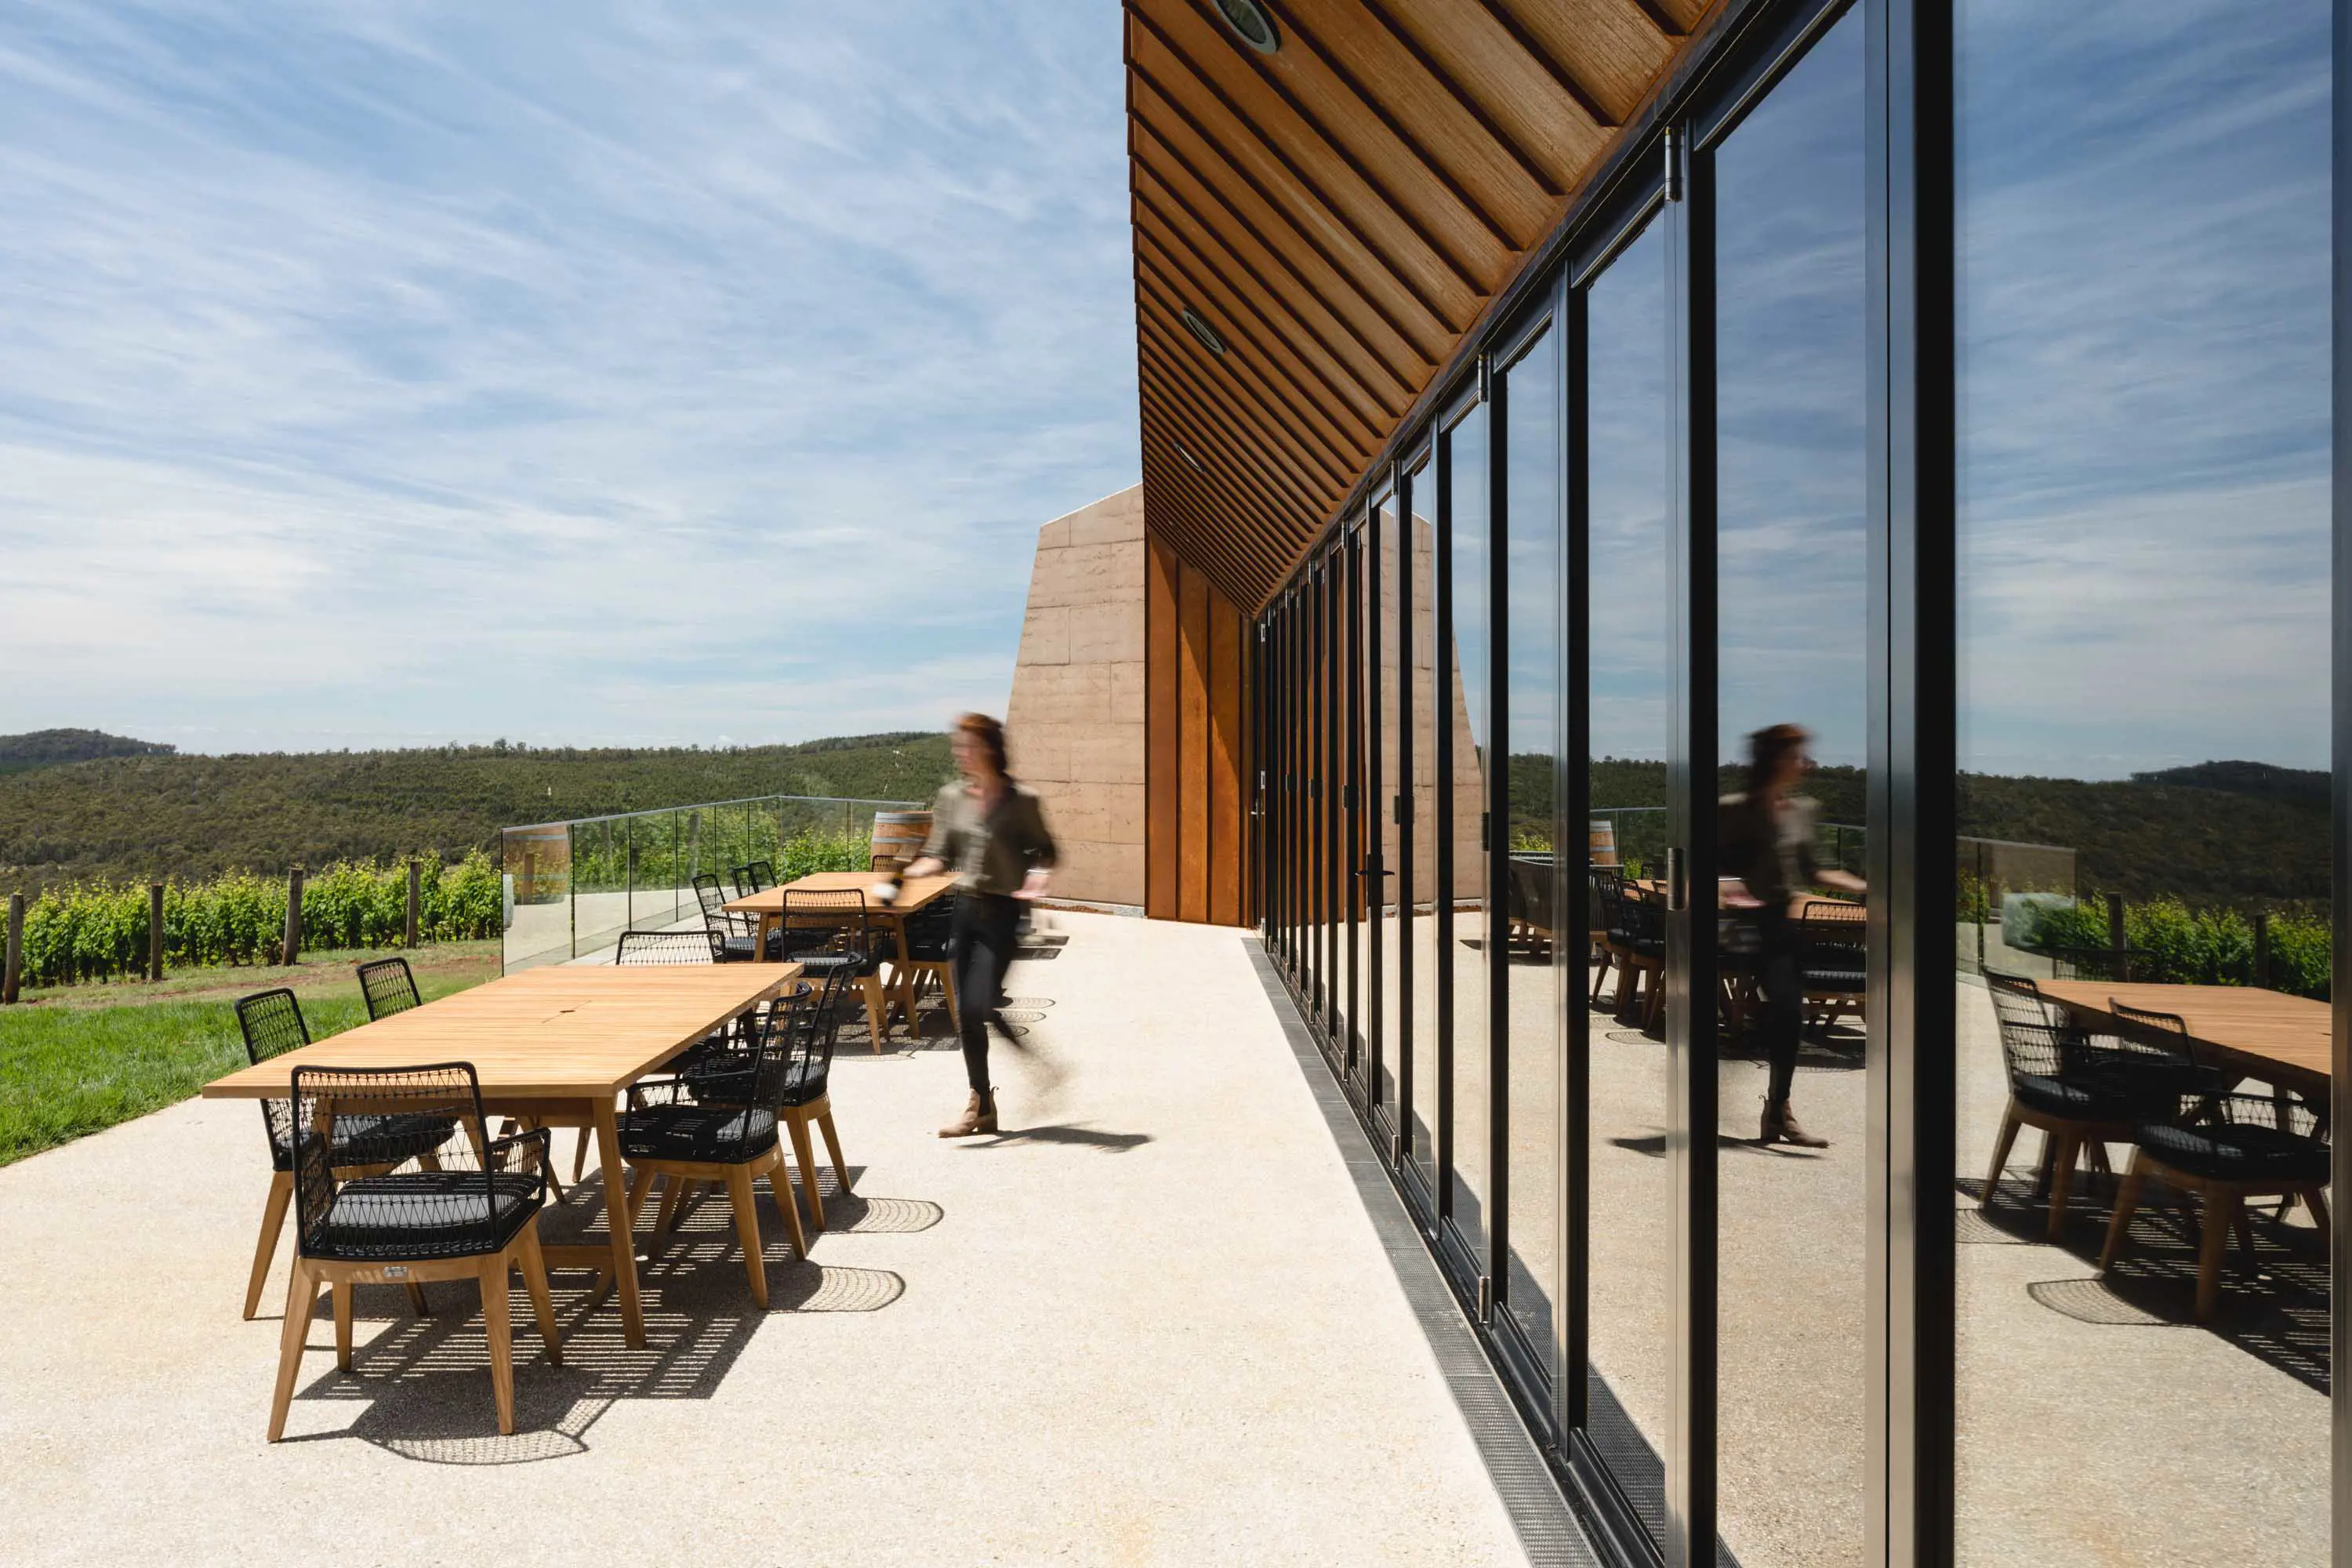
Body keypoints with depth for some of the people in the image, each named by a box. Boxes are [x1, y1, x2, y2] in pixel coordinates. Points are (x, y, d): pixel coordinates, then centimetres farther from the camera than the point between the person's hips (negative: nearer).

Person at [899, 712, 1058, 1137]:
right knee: (966, 1014, 8)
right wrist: (909, 872, -9)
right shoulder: (952, 798, 5)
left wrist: (1036, 875, -20)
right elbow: (939, 856, 8)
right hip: (965, 908, 5)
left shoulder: (1021, 800, -8)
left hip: (1002, 911, -5)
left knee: (978, 1006, -13)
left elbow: (1044, 850, 0)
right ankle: (984, 1108, 23)